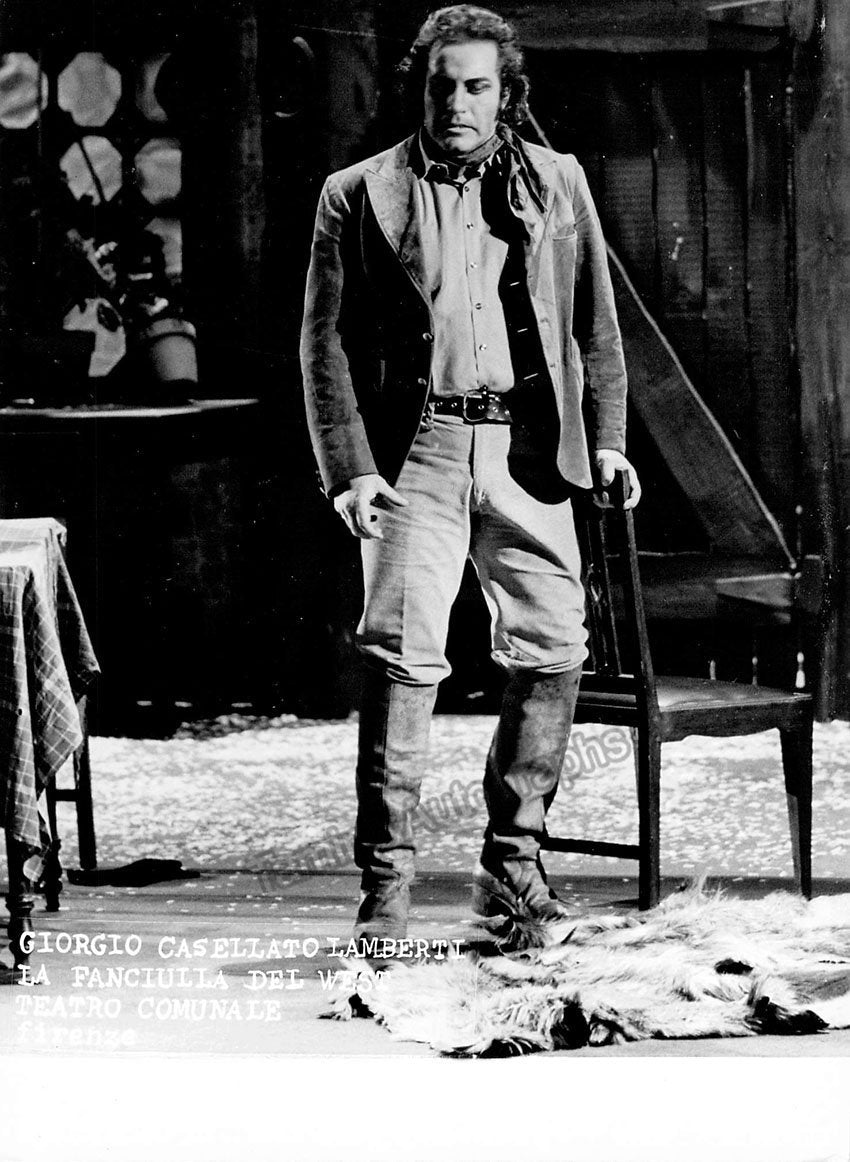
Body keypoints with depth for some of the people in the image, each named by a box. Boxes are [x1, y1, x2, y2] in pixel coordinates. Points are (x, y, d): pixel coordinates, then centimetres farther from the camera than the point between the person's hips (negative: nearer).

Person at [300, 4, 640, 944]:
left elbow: (595, 325, 17)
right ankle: (387, 877, -9)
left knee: (552, 647, 3)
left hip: (527, 446, 3)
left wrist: (606, 437, 7)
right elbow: (326, 341, 3)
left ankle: (512, 860, 16)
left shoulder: (557, 185, 12)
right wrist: (348, 468, -7)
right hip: (415, 449, -3)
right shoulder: (360, 196, 4)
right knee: (402, 654, -12)